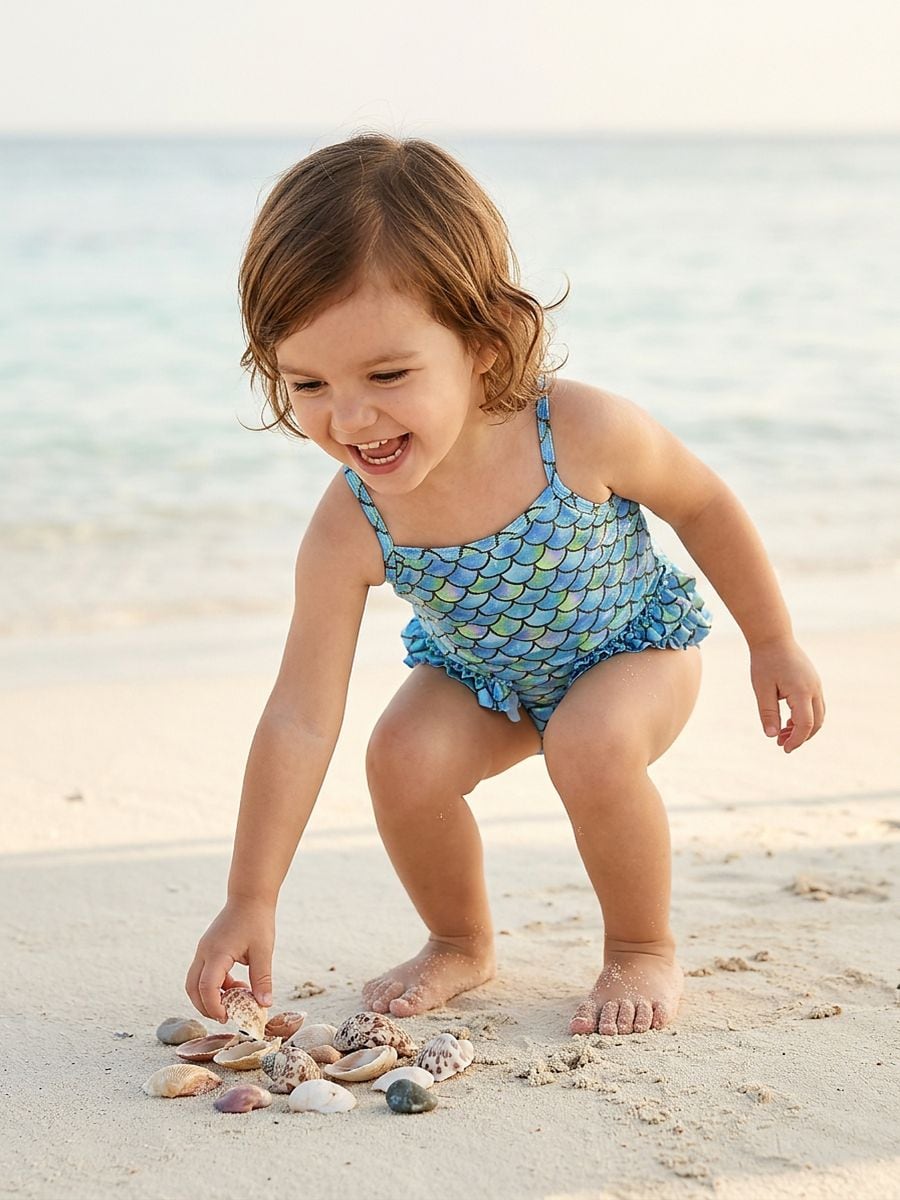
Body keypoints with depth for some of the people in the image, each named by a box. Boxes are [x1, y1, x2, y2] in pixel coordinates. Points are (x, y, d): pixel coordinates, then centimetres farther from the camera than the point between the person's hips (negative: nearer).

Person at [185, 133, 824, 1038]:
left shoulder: (583, 432, -36)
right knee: (403, 759, -23)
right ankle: (460, 944, 7)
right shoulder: (348, 532, -31)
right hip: (480, 675, 3)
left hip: (635, 645, -2)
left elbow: (703, 505, -15)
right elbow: (299, 720, -27)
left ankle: (644, 951, -3)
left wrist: (773, 644, -4)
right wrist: (251, 901, -29)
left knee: (593, 747, -32)